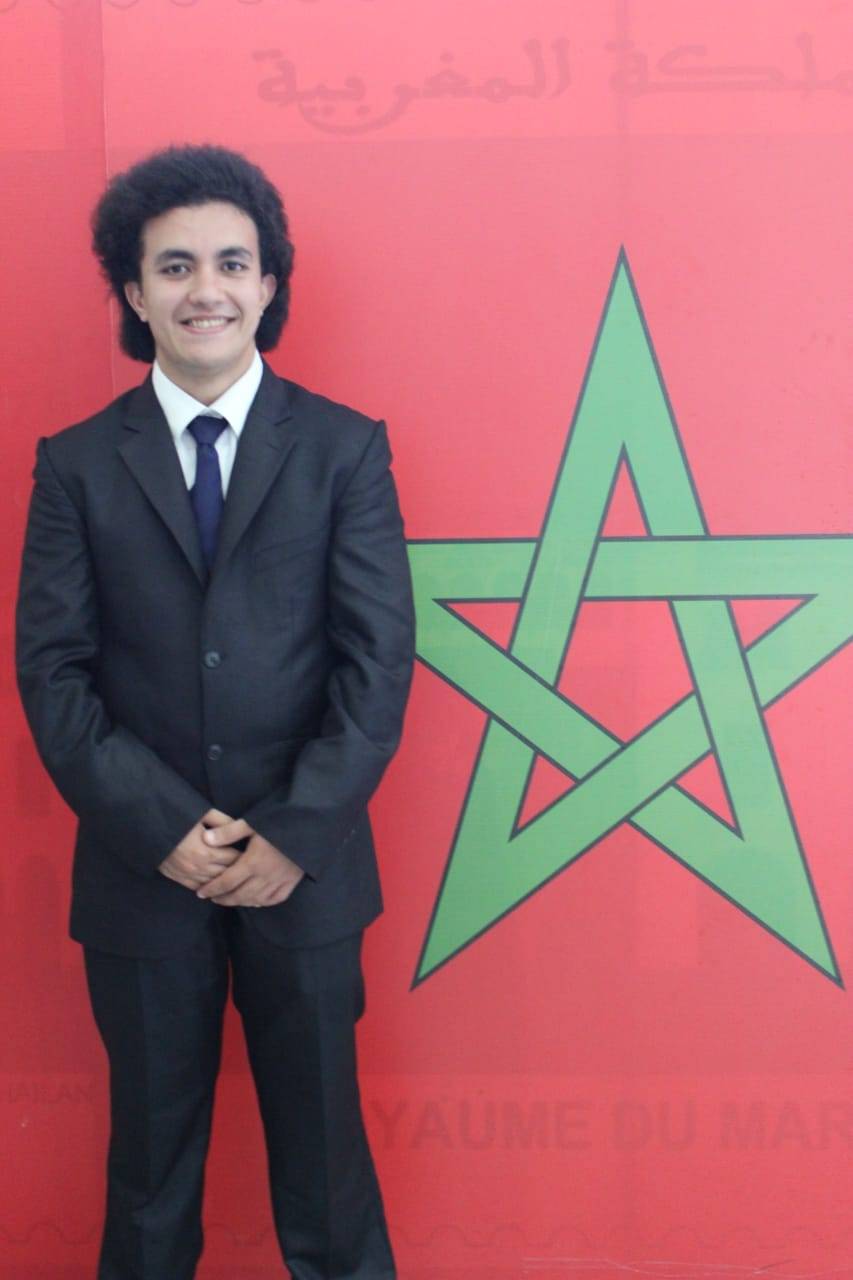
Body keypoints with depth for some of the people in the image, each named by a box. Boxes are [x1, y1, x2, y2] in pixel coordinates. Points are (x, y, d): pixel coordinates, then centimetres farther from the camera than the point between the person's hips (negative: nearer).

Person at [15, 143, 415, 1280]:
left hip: (304, 869, 0)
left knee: (324, 1147, 11)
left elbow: (379, 662, -4)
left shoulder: (346, 449, 0)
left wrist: (295, 836, -12)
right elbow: (53, 674, -2)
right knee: (152, 1156, 15)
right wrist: (164, 832, -12)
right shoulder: (77, 464, 2)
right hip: (141, 873, 1)